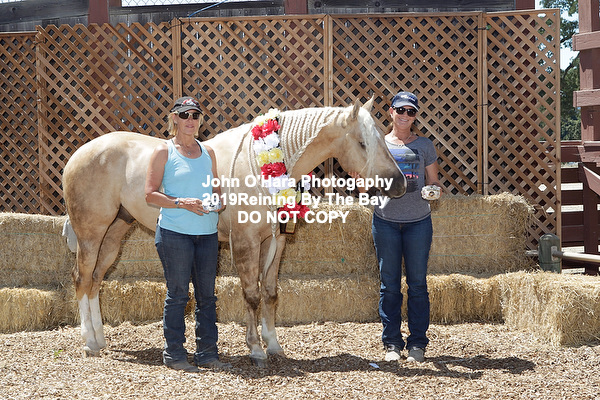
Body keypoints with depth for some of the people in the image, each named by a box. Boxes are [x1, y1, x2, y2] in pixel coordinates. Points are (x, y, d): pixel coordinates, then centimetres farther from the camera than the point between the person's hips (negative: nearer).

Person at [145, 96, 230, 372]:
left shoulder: (208, 152, 13)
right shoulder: (164, 151, -2)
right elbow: (151, 194, -7)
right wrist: (182, 203, -20)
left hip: (207, 232, 5)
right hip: (175, 232, -5)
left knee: (207, 295, 8)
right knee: (178, 294, -1)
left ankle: (207, 353, 15)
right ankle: (174, 354, 7)